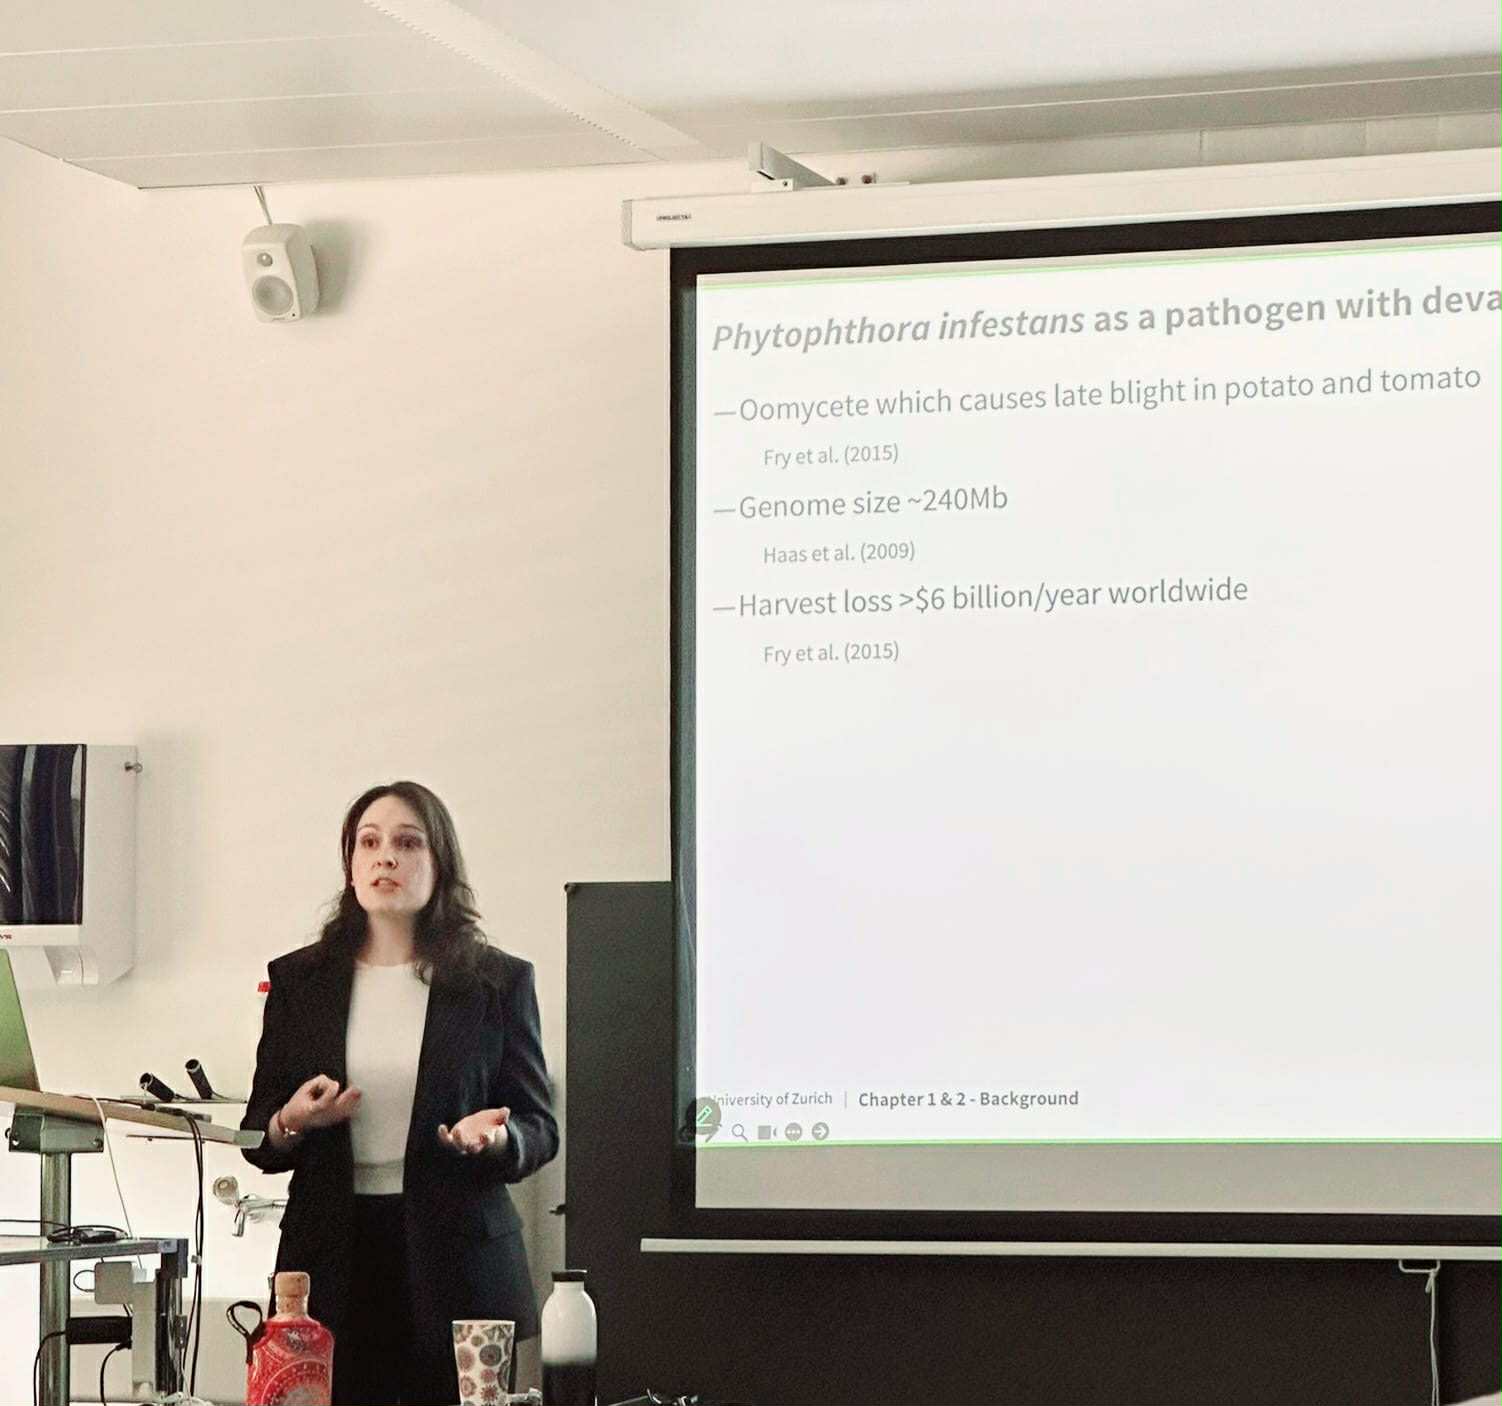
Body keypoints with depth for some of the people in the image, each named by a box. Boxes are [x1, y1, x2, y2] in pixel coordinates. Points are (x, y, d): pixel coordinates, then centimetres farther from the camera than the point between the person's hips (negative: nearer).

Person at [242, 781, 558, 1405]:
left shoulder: (499, 981, 6)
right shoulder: (299, 979, 11)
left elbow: (540, 1129, 7)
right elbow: (258, 1138, 14)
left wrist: (495, 1136, -15)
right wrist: (291, 1123, -9)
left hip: (456, 1267, -1)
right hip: (333, 1262, 1)